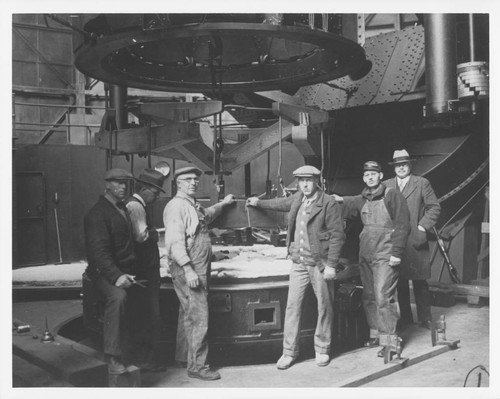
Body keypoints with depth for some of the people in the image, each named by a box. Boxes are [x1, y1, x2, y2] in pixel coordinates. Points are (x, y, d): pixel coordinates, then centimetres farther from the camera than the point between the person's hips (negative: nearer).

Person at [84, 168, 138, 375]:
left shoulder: (124, 209, 19)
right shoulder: (98, 213, -8)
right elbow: (99, 250, -19)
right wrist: (116, 276, -30)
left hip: (126, 272, 9)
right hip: (105, 272, -9)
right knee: (117, 297, -33)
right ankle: (113, 359, -30)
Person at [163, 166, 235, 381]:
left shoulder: (194, 206, 16)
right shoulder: (176, 206, -13)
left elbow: (206, 215, 41)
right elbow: (175, 241, -22)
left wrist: (222, 203, 48)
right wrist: (188, 269, -27)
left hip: (199, 270, 10)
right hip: (187, 271, -10)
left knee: (189, 316, 17)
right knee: (198, 318, -8)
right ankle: (197, 366, 0)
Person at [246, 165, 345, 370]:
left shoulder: (328, 203, -10)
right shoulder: (297, 198, 7)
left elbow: (337, 235, -11)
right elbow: (282, 203, 30)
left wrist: (331, 265, -15)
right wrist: (259, 203, 41)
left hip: (320, 264, -4)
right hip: (298, 263, 5)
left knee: (324, 307, 6)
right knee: (292, 306, 3)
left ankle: (322, 350, 23)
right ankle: (289, 351, 13)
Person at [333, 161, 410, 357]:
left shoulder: (392, 196, -6)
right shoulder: (361, 199, 13)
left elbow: (402, 225, -9)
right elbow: (348, 210, 29)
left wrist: (396, 252, -15)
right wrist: (340, 201, 8)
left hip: (385, 256, -7)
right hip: (365, 254, 7)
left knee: (383, 297, -9)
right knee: (369, 297, 12)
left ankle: (388, 340, -1)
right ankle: (375, 335, 25)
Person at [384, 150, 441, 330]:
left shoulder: (422, 183, 3)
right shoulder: (386, 185, 10)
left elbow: (435, 207, 3)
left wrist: (423, 227, -6)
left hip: (415, 240, -3)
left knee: (419, 281, 0)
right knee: (400, 281, 9)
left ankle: (425, 318, 11)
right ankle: (405, 316, 21)